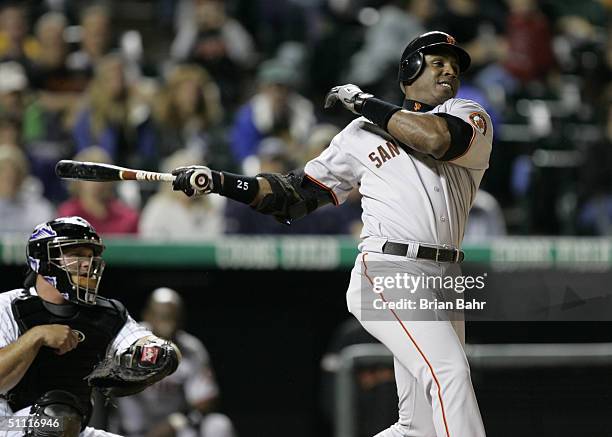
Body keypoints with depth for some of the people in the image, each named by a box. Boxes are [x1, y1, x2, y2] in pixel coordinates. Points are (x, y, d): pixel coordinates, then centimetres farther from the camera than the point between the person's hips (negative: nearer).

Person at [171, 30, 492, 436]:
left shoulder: (471, 117, 12)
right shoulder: (362, 134, 12)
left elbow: (439, 139, -13)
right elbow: (295, 195, 15)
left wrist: (365, 103, -3)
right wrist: (219, 181, 4)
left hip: (443, 281, 4)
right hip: (387, 272, -4)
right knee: (448, 370, -26)